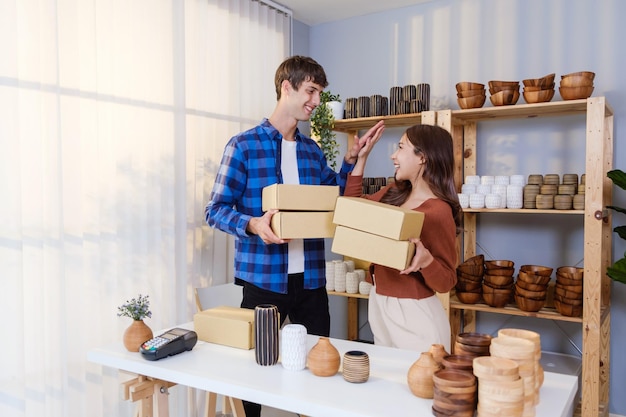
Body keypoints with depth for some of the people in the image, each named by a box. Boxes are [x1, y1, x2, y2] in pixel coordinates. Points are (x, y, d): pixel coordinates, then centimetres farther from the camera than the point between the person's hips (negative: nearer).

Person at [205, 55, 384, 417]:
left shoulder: (313, 150, 12)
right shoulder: (244, 145, -4)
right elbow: (216, 209, -7)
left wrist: (352, 159, 8)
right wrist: (253, 224, -26)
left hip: (311, 279, 5)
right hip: (263, 279, -4)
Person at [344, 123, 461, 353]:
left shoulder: (439, 211, -19)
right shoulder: (394, 192, 3)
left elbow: (446, 282, -15)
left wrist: (426, 259, -35)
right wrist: (361, 159, 11)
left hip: (414, 314, -8)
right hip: (380, 306, 8)